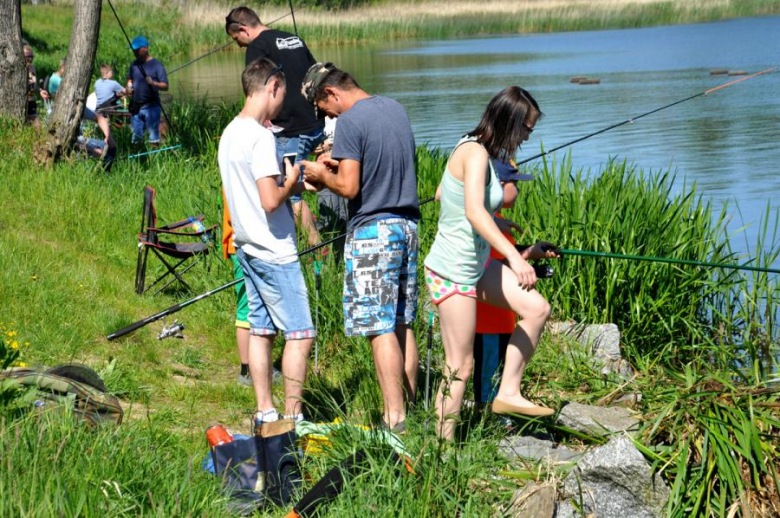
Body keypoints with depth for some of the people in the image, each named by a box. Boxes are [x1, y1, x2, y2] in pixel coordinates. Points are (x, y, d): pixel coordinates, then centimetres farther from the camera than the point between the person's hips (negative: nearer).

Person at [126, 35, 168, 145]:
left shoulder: (156, 65, -6)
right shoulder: (134, 64, 11)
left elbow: (165, 86, -10)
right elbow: (130, 79, 27)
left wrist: (153, 83, -28)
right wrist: (129, 87, 5)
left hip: (151, 107, -6)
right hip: (136, 107, 6)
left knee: (153, 138, -6)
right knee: (136, 137, 9)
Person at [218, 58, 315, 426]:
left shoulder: (230, 133, 10)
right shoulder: (261, 137, -19)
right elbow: (270, 201, -25)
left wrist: (296, 185, 17)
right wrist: (291, 183, -7)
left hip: (247, 247, 10)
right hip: (274, 252, -10)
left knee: (261, 329, 13)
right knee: (299, 333, -3)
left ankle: (265, 411, 17)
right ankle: (293, 416, -1)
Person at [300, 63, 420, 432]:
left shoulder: (349, 122, -13)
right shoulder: (396, 109, 12)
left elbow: (349, 188, -18)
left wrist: (322, 176, 1)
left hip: (372, 231, -8)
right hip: (407, 225, 8)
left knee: (380, 328, -6)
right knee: (402, 323, 13)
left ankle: (396, 419, -6)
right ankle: (411, 408, 17)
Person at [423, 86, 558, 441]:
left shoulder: (471, 147, 8)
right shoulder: (476, 153, -20)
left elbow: (441, 194, 22)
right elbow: (474, 212, -35)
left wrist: (494, 223, 28)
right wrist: (514, 256, -43)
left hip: (475, 265, 10)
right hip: (453, 272, -10)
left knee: (537, 309, 7)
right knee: (460, 368, -3)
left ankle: (508, 393, 12)